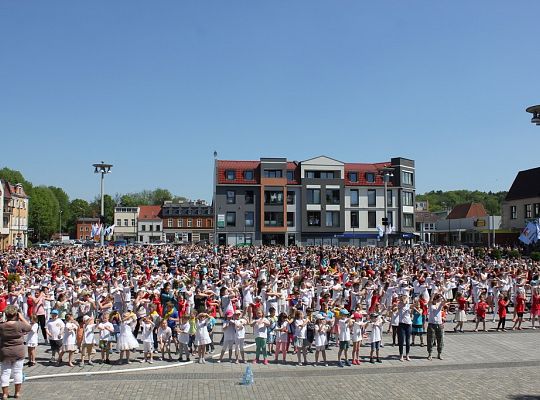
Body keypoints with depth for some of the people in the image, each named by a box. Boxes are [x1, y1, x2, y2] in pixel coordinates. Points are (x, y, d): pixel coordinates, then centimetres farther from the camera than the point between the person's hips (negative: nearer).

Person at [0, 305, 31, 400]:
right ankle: (17, 392, 16)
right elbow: (29, 327, 3)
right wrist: (22, 318, 5)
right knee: (17, 372, 9)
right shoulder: (20, 325, -14)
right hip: (18, 352, -1)